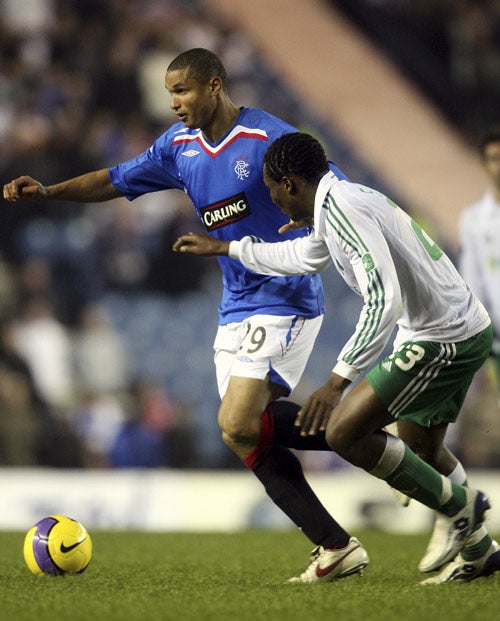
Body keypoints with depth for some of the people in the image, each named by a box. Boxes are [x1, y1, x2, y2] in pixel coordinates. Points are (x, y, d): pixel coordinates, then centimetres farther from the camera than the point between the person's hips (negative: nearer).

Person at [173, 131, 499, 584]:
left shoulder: (341, 208, -18)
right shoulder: (340, 201, 15)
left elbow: (384, 298, -28)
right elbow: (303, 257, 37)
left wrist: (338, 381, -29)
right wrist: (223, 248, 46)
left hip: (440, 338, -10)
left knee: (343, 432, -12)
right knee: (414, 458, 16)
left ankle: (458, 505, -2)